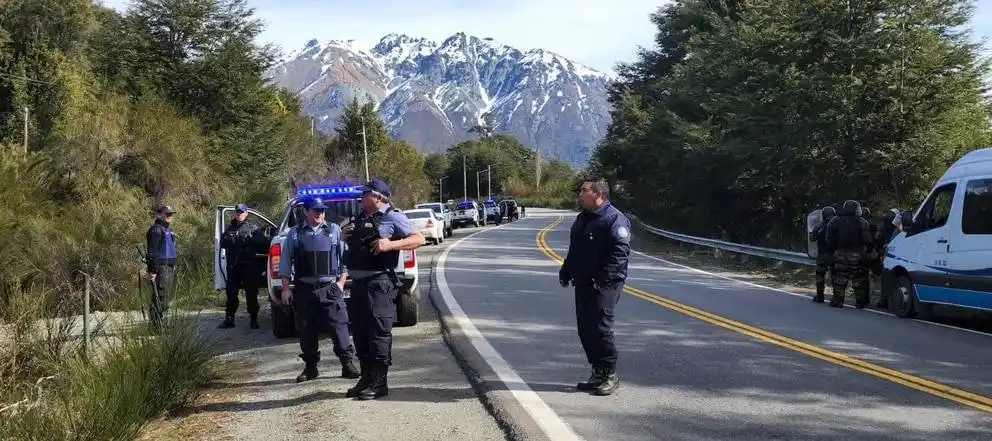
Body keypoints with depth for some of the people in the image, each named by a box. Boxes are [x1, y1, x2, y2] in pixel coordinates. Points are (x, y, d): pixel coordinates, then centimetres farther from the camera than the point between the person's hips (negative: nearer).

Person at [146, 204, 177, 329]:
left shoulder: (168, 230, 20)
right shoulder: (156, 229, -11)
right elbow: (153, 251, -18)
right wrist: (153, 270, -23)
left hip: (169, 267, 10)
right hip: (161, 267, -10)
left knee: (167, 297, 12)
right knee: (161, 297, -12)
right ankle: (157, 325, -11)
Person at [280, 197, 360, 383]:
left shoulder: (335, 230, 7)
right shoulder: (295, 233, 8)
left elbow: (345, 258, 7)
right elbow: (285, 262, 10)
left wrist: (341, 281, -1)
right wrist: (286, 288, 5)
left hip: (330, 288, -1)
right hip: (304, 289, 1)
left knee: (339, 326, -7)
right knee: (306, 330, 6)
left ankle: (348, 364, -2)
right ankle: (310, 367, 17)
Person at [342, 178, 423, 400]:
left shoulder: (392, 217, -4)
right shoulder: (359, 219, 19)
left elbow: (418, 238, -9)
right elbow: (352, 246, 34)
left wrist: (391, 244, -20)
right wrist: (347, 235, 11)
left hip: (379, 283, -8)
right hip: (358, 282, 8)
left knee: (379, 332, -6)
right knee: (360, 332, 12)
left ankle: (379, 382, 0)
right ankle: (366, 378, 22)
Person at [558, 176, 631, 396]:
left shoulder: (615, 219, -11)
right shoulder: (582, 218, 18)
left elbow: (620, 253, -19)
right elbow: (574, 250, 27)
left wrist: (603, 278, -24)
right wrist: (566, 271, 18)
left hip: (604, 285, -9)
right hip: (583, 283, 9)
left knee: (600, 328, -9)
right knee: (585, 329, 10)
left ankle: (610, 375, 3)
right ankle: (598, 373, 19)